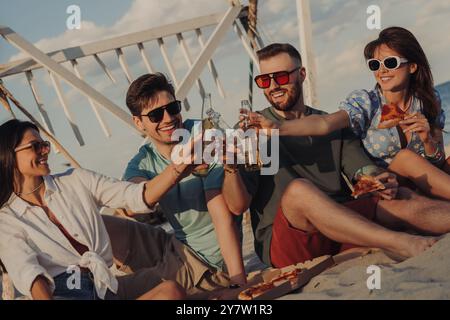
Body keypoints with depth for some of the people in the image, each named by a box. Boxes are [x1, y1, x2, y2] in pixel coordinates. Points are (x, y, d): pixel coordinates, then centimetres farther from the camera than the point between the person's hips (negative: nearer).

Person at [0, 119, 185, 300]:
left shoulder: (76, 181, 15)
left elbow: (138, 196, 8)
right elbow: (26, 270, -11)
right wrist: (43, 296, -31)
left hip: (106, 287, 4)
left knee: (171, 290, -24)